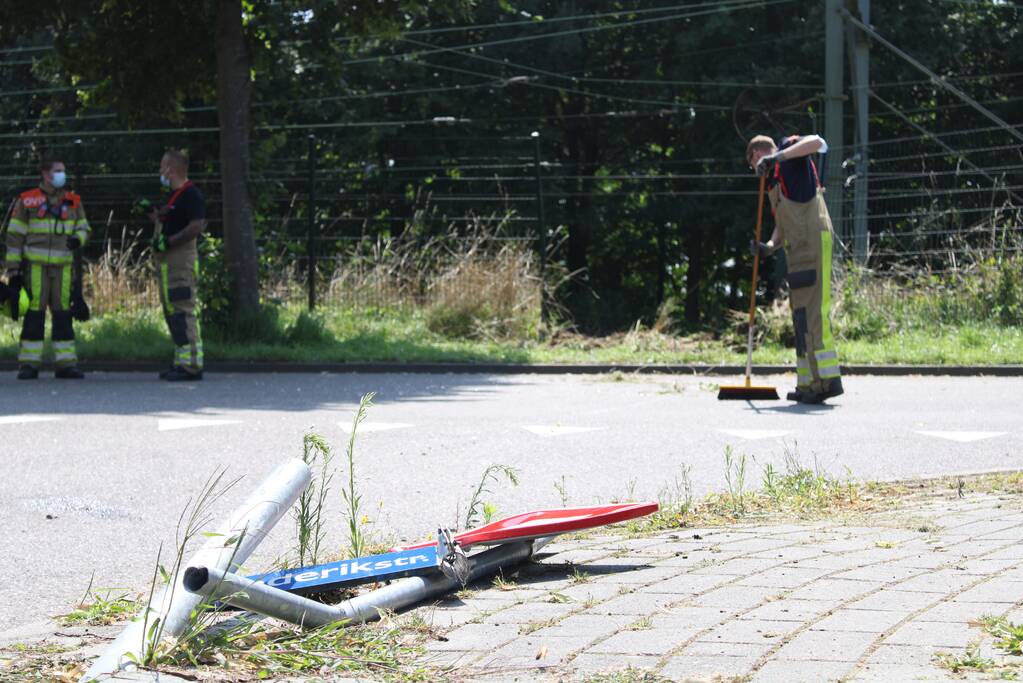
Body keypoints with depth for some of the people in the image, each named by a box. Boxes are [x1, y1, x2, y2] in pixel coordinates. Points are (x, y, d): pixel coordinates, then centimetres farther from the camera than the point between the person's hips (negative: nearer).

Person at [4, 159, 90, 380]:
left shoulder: (73, 202, 11)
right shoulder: (26, 201, 0)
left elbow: (84, 228, 18)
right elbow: (15, 235, 0)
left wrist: (78, 239, -7)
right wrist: (13, 269, -4)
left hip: (62, 266, 4)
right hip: (35, 265, -3)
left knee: (63, 313, 2)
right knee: (34, 313, -6)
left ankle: (66, 363, 4)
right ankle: (29, 364, -2)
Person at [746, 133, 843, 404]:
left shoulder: (789, 151, 4)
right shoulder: (774, 180, 27)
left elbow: (817, 142, -18)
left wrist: (778, 156, -21)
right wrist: (770, 246, 4)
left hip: (813, 240, -10)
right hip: (797, 249, 10)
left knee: (813, 311, -15)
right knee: (801, 313, 8)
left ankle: (827, 379, -20)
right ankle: (808, 383, 9)